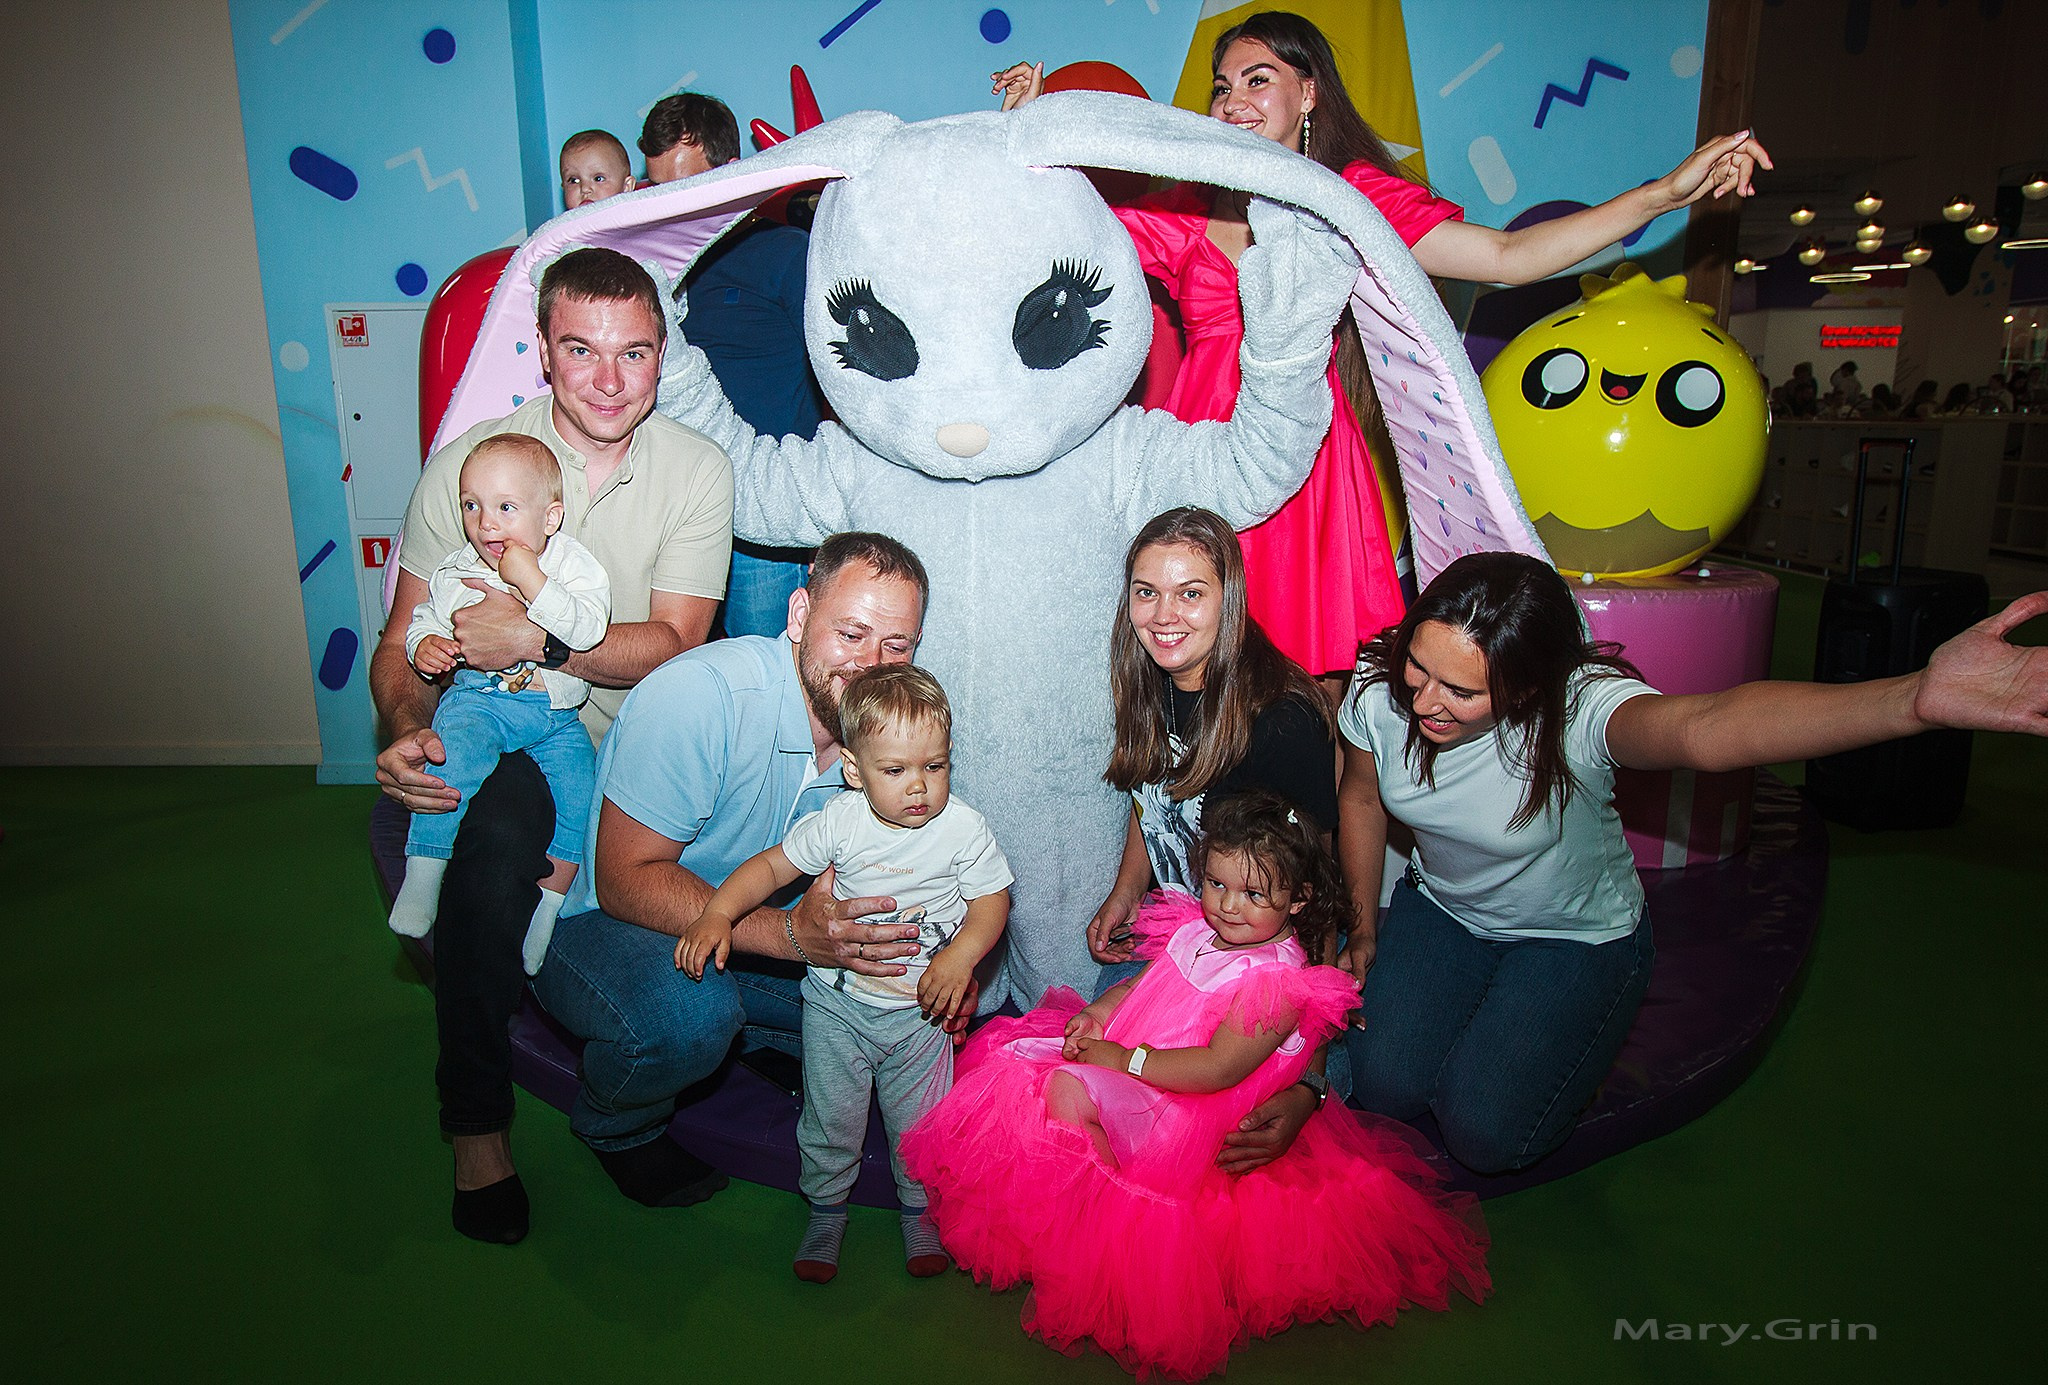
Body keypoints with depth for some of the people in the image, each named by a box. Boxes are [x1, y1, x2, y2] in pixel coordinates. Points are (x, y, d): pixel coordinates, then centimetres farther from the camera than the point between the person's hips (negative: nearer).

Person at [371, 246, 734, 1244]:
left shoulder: (697, 470, -2)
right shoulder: (468, 459, -2)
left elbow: (672, 644, -9)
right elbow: (403, 645, 1)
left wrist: (537, 640, -22)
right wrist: (407, 734, -20)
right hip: (504, 745, -2)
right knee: (495, 837, -32)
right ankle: (476, 1123, -8)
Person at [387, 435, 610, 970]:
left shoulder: (572, 564, -5)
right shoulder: (455, 571, 5)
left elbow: (588, 630, -21)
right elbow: (422, 619, 18)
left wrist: (531, 581, -27)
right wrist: (424, 644, -6)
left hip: (556, 711, 0)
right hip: (478, 697, 1)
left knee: (577, 786, -16)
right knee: (452, 758, -28)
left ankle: (549, 903, -2)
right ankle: (422, 874, -16)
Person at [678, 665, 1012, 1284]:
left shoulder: (963, 827, -16)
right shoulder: (839, 821, -15)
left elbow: (992, 899, -8)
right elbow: (773, 864, -5)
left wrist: (958, 957, -23)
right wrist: (716, 913, -18)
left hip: (920, 1007, 0)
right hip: (837, 1002, 1)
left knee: (919, 1122, 11)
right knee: (830, 1117, 11)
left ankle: (919, 1210, 39)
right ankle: (826, 1208, 38)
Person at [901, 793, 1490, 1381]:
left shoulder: (1277, 981, -19)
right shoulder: (1195, 930, 5)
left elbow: (1218, 1068, -26)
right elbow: (1140, 983, 17)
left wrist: (1124, 1058, -23)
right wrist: (1098, 1012, -4)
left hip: (1179, 1109, -9)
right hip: (1120, 1057, 9)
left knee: (1070, 1091, -29)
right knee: (1020, 1052, 4)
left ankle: (1105, 1210, -7)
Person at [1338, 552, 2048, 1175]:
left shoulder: (1576, 710, -38)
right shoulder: (1381, 694, -23)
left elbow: (1702, 726, -61)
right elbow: (1361, 797, -1)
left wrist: (1918, 699, -79)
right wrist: (1363, 927, 3)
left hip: (1578, 937, -3)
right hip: (1443, 908, 4)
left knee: (1484, 1130, -15)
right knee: (1382, 1086, -10)